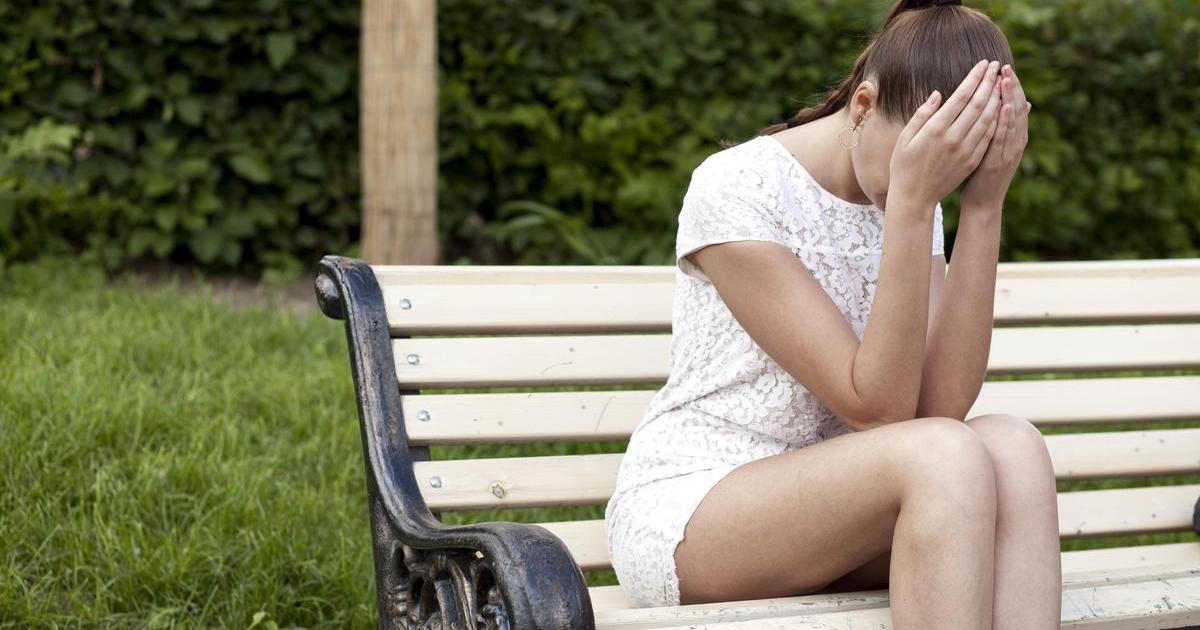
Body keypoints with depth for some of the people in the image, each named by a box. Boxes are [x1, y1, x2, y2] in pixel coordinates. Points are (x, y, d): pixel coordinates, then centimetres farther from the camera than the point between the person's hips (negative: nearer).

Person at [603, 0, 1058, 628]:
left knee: (1011, 444, -24)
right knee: (947, 457, -31)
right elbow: (875, 406, -20)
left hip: (818, 499, 6)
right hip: (681, 511, -6)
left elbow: (944, 402, -10)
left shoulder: (913, 202, 6)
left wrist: (984, 206, -15)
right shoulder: (735, 188, -14)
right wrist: (912, 200, -26)